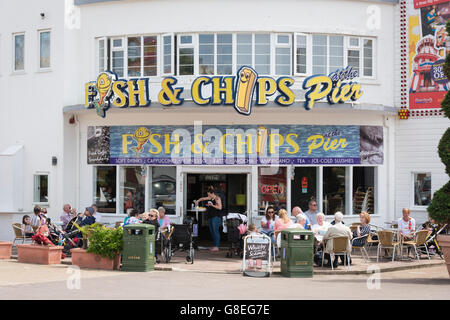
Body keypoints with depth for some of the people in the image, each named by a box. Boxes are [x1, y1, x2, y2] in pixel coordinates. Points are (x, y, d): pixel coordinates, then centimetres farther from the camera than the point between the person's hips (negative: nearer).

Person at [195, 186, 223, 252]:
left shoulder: (217, 198, -7)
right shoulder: (210, 198, 15)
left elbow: (220, 207, -15)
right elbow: (203, 198, 30)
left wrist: (212, 205, -18)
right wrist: (198, 201, 17)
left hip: (216, 216, -9)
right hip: (210, 217, 9)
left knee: (215, 231, -12)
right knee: (212, 231, 6)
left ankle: (216, 247, -14)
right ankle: (214, 246, 10)